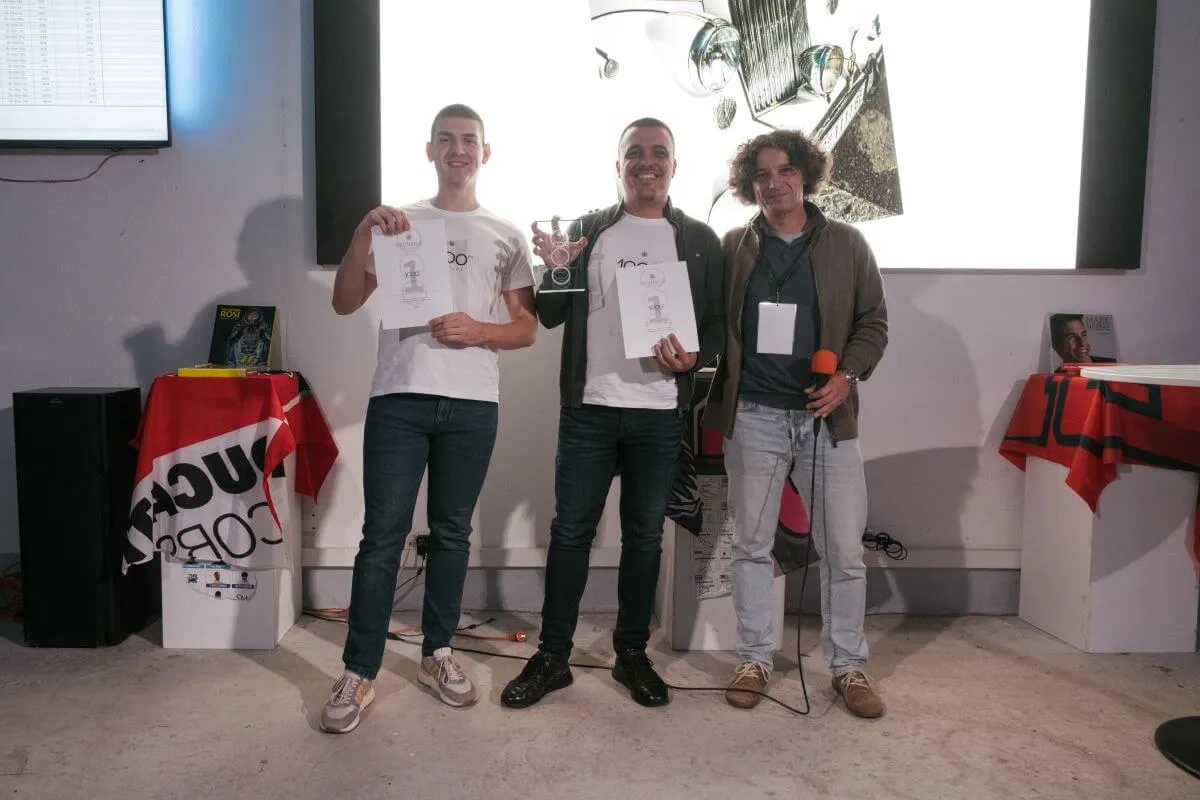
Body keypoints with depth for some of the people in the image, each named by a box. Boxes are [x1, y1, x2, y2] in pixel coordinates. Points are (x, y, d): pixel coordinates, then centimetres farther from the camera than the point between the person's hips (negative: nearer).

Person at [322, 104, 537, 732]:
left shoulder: (505, 235, 12)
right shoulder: (398, 222, 10)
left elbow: (526, 328, 10)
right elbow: (345, 304, 2)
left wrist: (477, 331, -9)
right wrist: (363, 233, -11)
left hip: (472, 404, 1)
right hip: (399, 398, -1)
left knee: (452, 534, 11)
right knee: (382, 536, 0)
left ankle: (437, 655, 27)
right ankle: (358, 675, 10)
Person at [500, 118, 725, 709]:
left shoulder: (700, 240, 8)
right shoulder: (586, 231, 7)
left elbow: (717, 323, 8)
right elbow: (551, 316, 6)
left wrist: (694, 357, -13)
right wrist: (553, 267, -12)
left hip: (660, 413, 1)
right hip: (590, 408, 0)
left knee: (645, 535, 10)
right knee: (570, 532, 4)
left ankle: (632, 653, 25)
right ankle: (552, 656, 17)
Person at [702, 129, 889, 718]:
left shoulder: (846, 244, 6)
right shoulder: (733, 248, 7)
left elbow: (873, 321, 7)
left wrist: (848, 375, -9)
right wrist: (710, 387, -9)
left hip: (827, 415, 0)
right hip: (754, 415, 0)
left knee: (844, 549, 4)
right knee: (751, 544, 8)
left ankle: (848, 666, 21)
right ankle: (754, 659, 23)